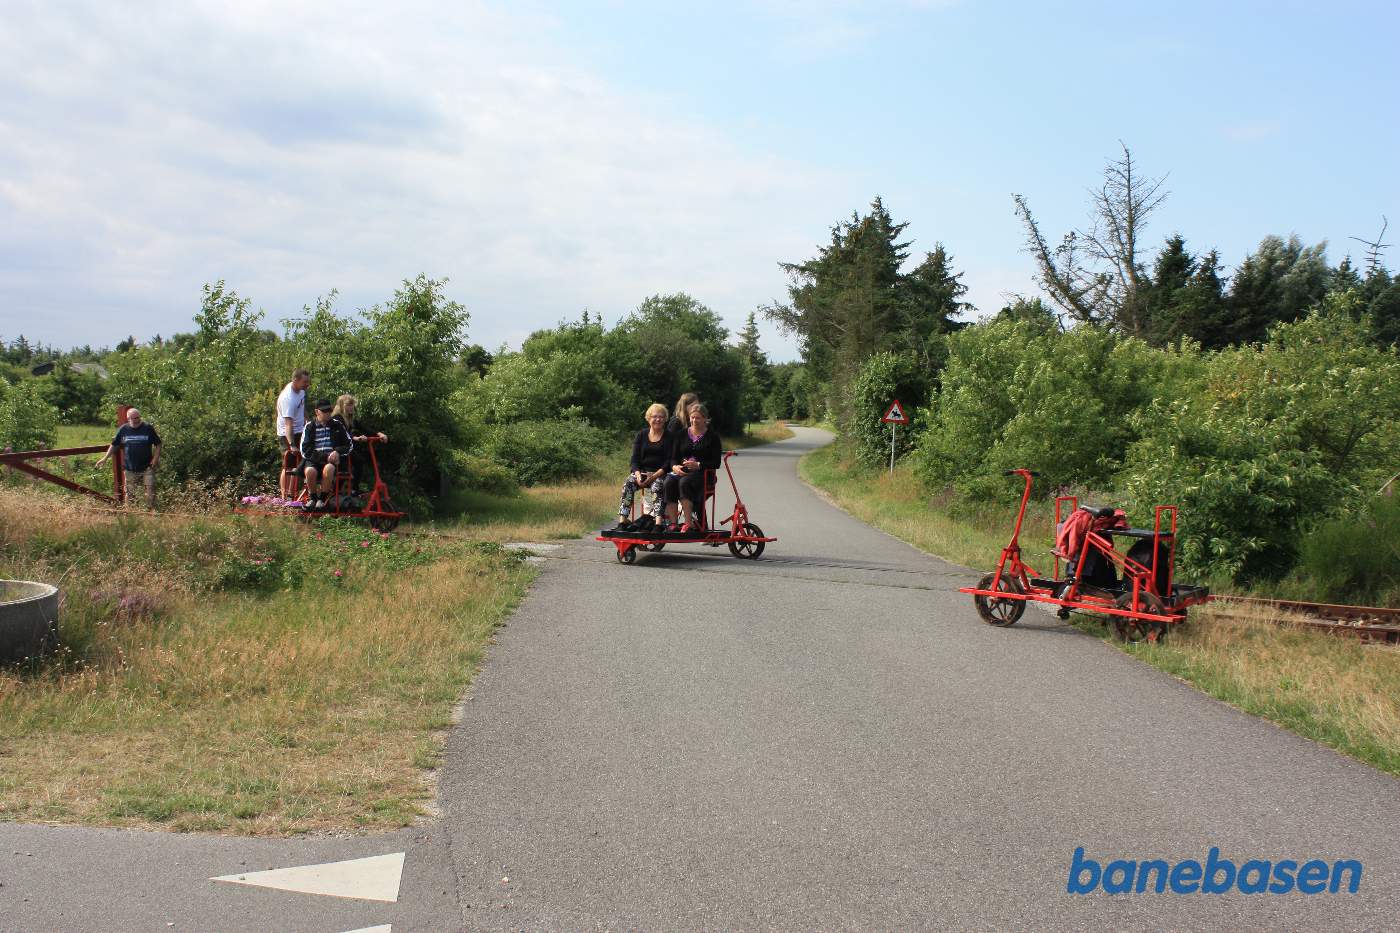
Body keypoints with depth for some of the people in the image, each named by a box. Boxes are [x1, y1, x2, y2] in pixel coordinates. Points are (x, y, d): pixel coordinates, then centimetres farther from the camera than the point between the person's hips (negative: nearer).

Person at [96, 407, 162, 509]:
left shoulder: (148, 428, -1)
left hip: (147, 467, -2)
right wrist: (105, 458, 7)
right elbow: (114, 445, 12)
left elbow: (158, 444, 4)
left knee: (151, 488, -8)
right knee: (129, 492, 8)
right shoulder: (123, 430, 3)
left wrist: (155, 458, -7)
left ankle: (152, 508, 1)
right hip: (130, 469, 2)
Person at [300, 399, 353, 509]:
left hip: (332, 460, 0)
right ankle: (312, 497, -7)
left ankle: (322, 498, -15)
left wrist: (338, 452, -7)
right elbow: (305, 451, -2)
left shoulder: (337, 425, 13)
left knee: (328, 469, -36)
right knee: (310, 471, -35)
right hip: (314, 460, 0)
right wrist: (326, 457, -14)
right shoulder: (310, 426, 7)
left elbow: (350, 444, 15)